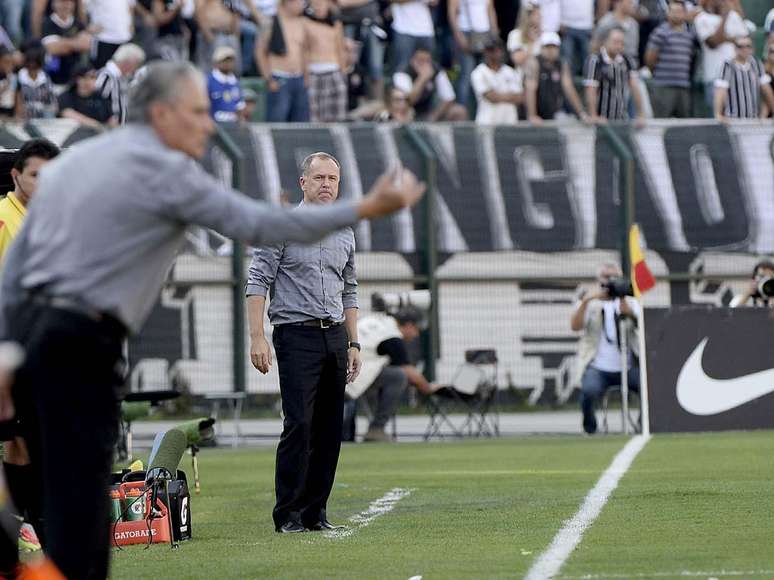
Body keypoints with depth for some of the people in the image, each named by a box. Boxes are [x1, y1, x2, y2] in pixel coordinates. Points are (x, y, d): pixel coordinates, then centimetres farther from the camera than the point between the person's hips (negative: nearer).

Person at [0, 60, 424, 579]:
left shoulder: (73, 161, 19)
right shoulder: (166, 170, -7)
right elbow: (257, 224, -12)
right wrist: (365, 209, -10)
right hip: (78, 345, -9)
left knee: (67, 493, 14)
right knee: (80, 504, -6)